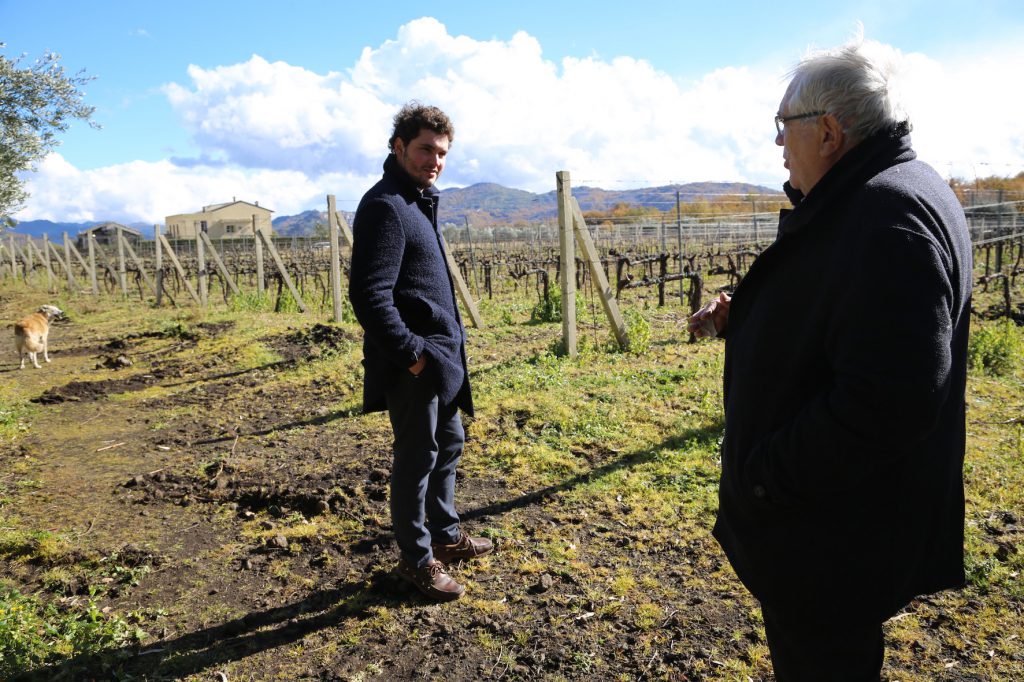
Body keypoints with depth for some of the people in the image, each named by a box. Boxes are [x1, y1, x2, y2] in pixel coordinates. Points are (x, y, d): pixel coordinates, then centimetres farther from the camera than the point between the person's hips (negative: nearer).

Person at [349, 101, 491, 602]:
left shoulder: (419, 200, 14)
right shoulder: (385, 206, -17)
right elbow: (369, 296, -25)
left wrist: (448, 344, 15)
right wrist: (411, 354, -22)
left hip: (440, 355, 10)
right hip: (413, 363, -10)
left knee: (449, 443, 21)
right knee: (417, 457, 3)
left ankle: (445, 534, 38)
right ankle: (417, 558, 21)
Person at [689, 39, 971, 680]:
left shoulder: (891, 217, -26)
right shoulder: (860, 201, 9)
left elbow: (886, 402, -33)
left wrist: (766, 477, -23)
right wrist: (742, 319, 5)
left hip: (837, 536, -10)